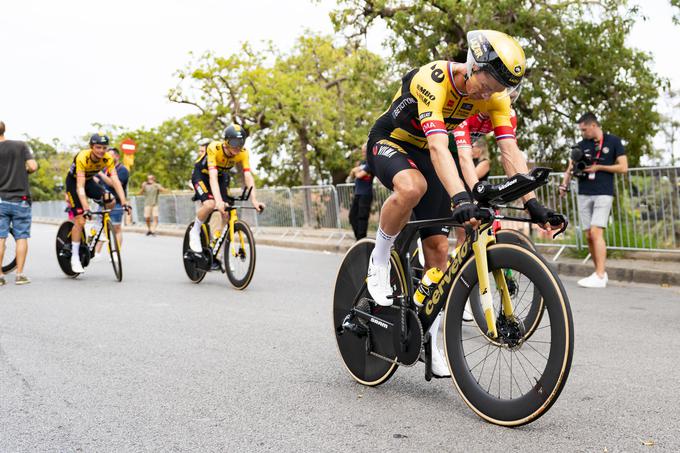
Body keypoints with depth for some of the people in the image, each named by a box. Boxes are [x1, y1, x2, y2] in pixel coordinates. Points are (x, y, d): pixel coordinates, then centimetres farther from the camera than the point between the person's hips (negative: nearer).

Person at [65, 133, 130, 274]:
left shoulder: (108, 159, -22)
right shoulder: (82, 157, -35)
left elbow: (115, 181, -27)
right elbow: (80, 186, -40)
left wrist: (124, 202, -38)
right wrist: (86, 208, -50)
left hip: (89, 181, 5)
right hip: (73, 181, -5)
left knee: (110, 201, -19)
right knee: (80, 220, -14)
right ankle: (75, 258, -4)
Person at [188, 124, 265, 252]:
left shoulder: (243, 153, -24)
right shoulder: (214, 148, -36)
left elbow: (248, 176, -30)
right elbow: (212, 177, -45)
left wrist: (254, 200, -43)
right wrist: (219, 201, -57)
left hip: (222, 176, 4)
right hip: (202, 174, -4)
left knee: (226, 211, -11)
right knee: (210, 204, -29)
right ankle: (195, 232, -3)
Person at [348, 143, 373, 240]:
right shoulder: (361, 162, 17)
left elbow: (360, 175, -16)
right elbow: (352, 175, 20)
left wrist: (356, 171, 6)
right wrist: (355, 168, 0)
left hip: (366, 194, -8)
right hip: (357, 193, 8)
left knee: (362, 217, -8)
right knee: (352, 216, 9)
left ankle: (361, 239, -5)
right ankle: (358, 237, 18)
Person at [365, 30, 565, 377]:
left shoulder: (494, 94, -15)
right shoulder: (433, 80, -33)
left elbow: (510, 151, -20)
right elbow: (438, 147, -45)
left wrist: (532, 203, -33)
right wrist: (460, 198, -58)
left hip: (423, 154, 6)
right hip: (389, 142, -5)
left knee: (438, 247, -2)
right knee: (412, 187, -41)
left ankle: (428, 339, 9)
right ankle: (378, 263, -16)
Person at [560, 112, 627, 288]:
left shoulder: (613, 141, 2)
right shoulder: (581, 145, 13)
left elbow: (623, 167, -2)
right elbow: (571, 167, 7)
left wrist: (598, 167, -8)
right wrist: (564, 185, -9)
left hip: (603, 194, -5)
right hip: (584, 194, 5)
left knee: (596, 232, -16)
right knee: (589, 236, 3)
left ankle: (600, 277, -16)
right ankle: (600, 272, 13)